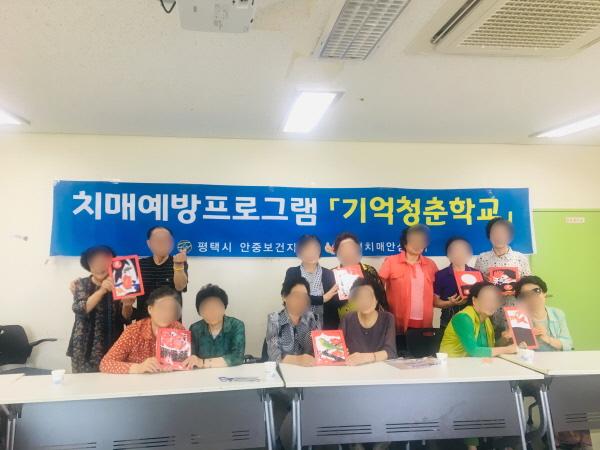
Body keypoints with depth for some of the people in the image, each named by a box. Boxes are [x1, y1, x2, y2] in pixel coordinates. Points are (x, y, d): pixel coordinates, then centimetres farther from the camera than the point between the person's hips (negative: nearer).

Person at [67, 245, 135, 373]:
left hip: (112, 348, 1)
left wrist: (126, 305, -21)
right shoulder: (81, 284, 2)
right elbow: (79, 309, -15)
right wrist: (102, 291, -28)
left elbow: (126, 320, 0)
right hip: (85, 350, 0)